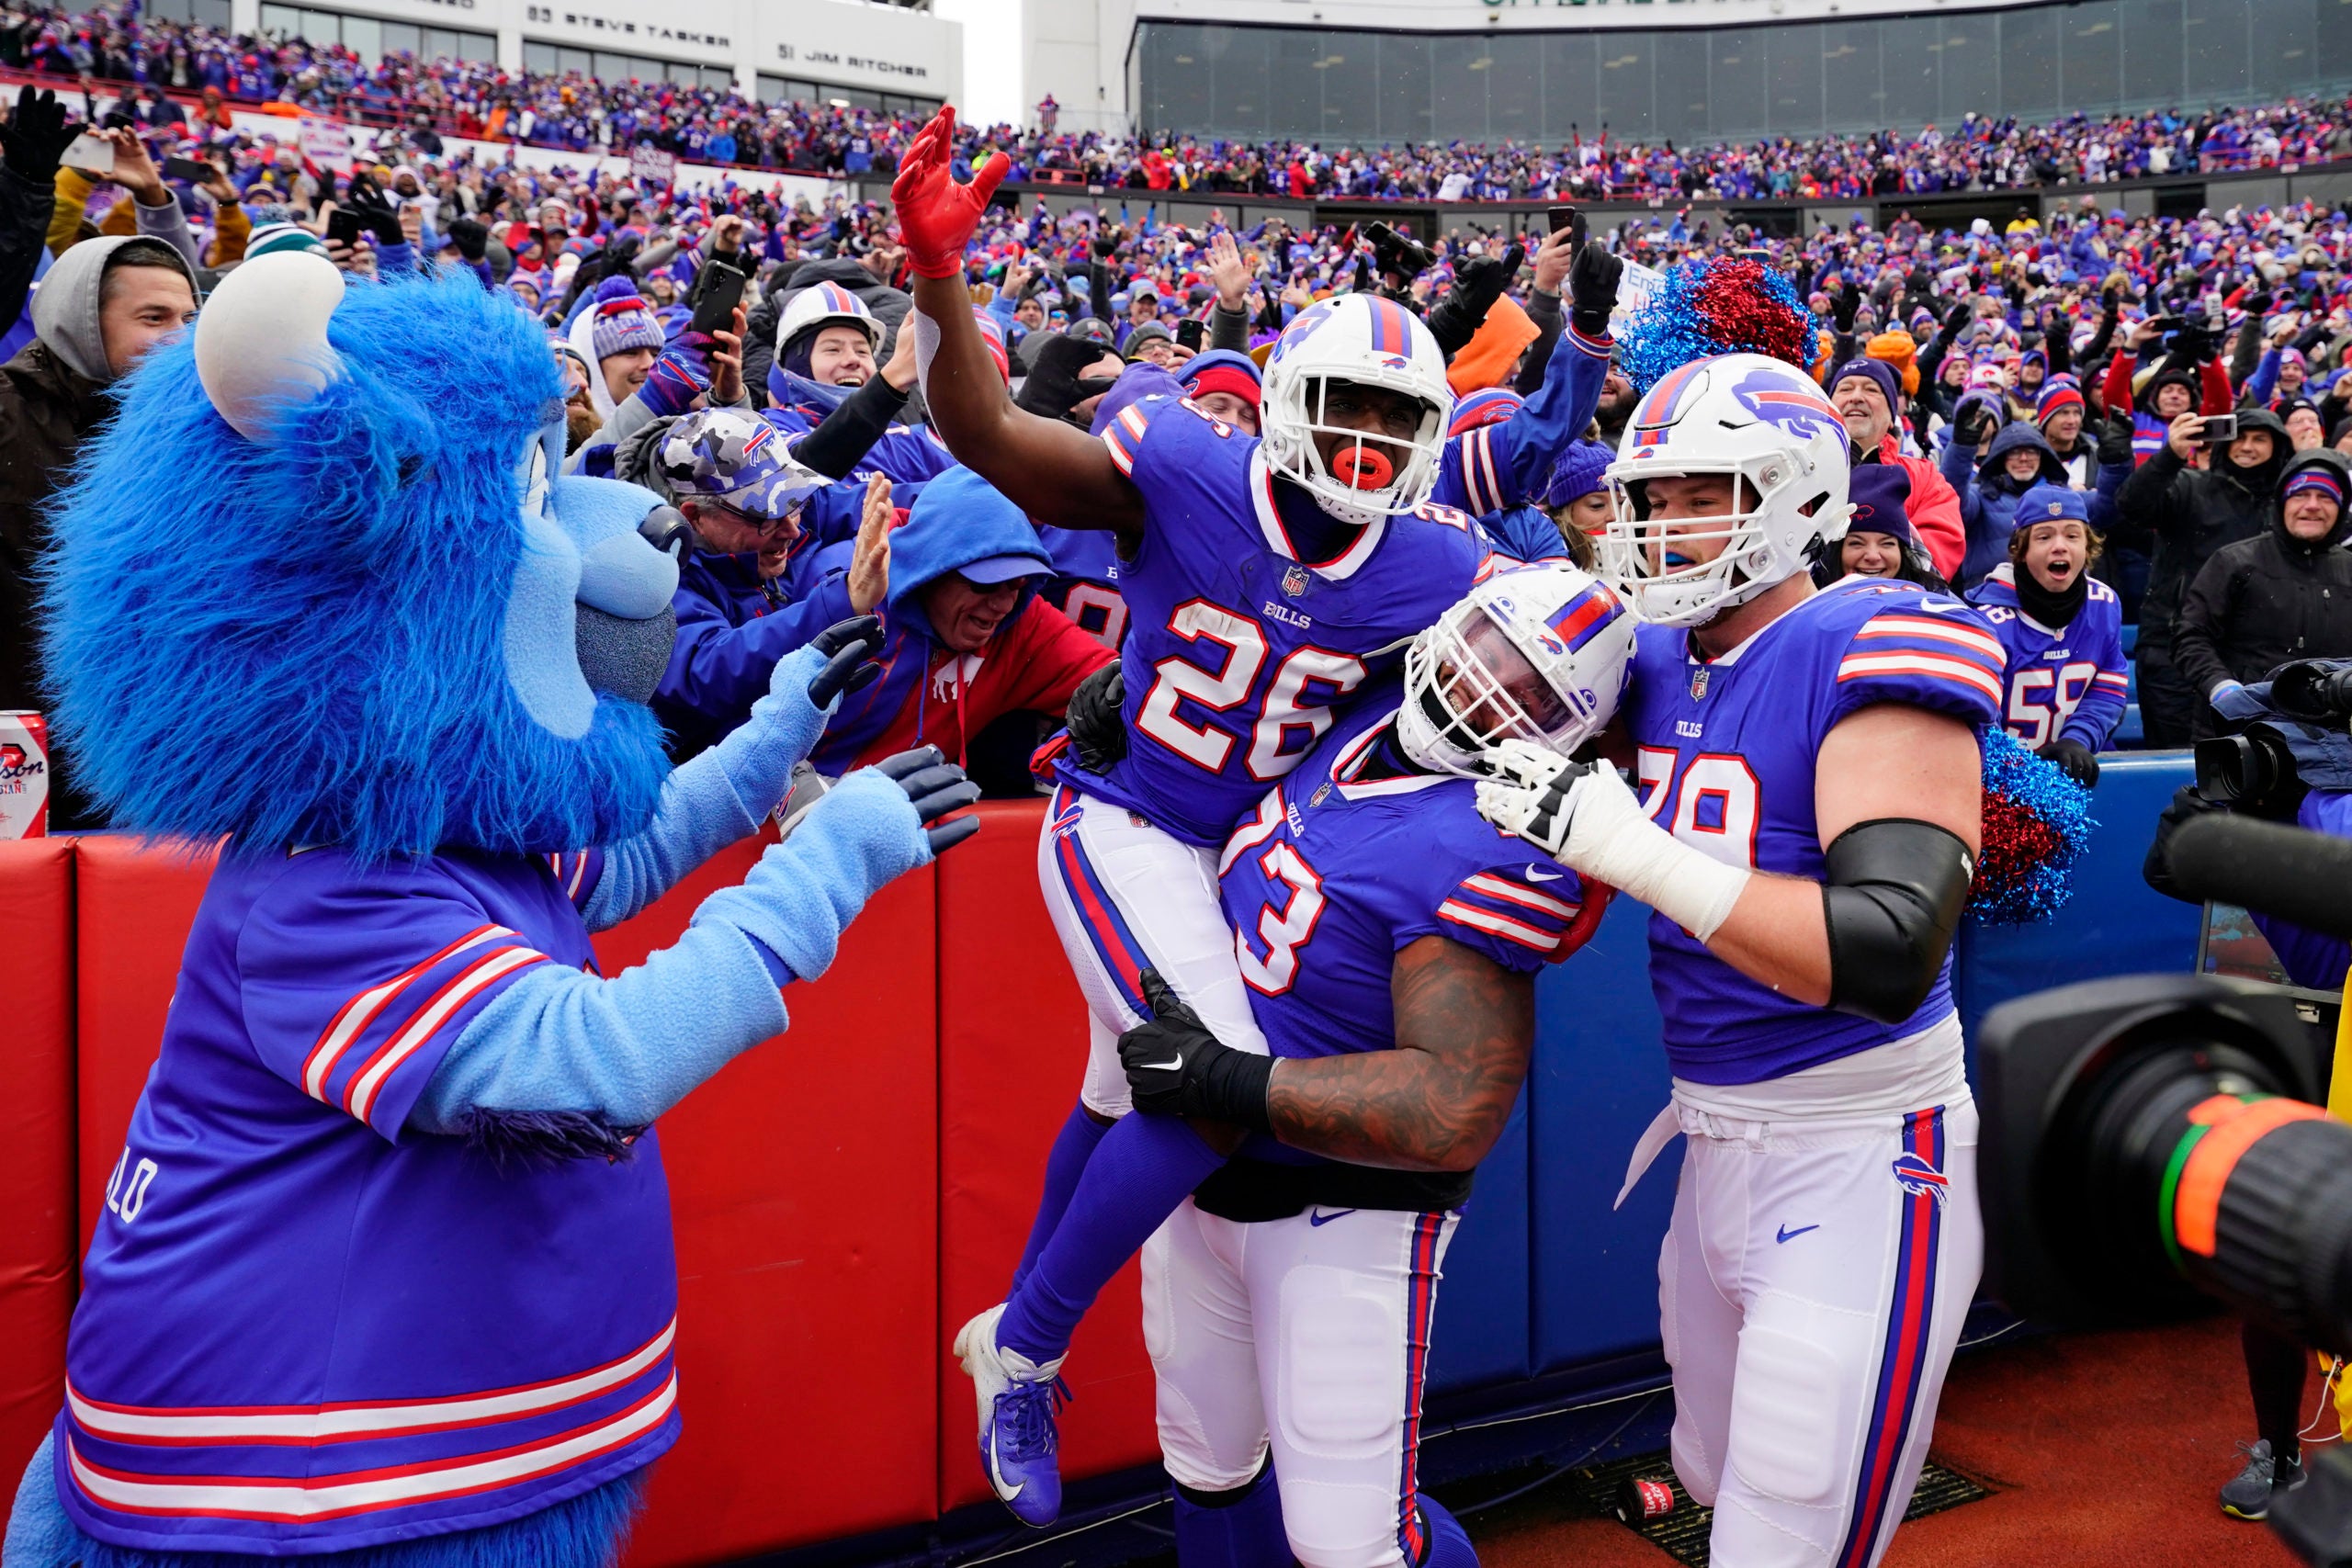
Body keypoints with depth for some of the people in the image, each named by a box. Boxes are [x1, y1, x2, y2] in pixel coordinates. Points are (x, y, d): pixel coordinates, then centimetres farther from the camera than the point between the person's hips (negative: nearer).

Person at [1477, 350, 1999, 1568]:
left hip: (1860, 1159, -8)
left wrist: (1629, 847, -31)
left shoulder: (1870, 655, -19)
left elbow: (1891, 957, -29)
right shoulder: (1660, 660, 4)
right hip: (1717, 1138, 8)